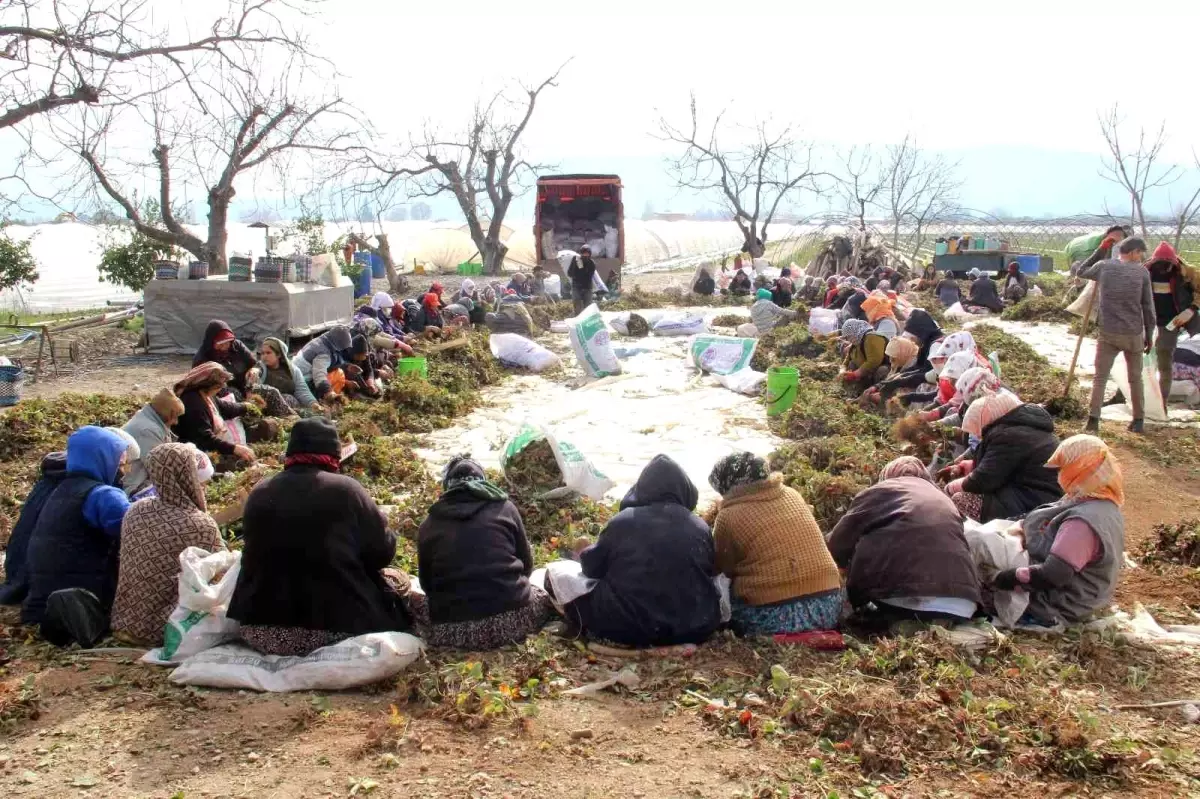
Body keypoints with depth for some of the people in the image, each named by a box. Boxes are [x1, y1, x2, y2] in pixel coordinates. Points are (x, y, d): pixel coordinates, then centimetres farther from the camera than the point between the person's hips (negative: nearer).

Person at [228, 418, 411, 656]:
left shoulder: (259, 493, 4)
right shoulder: (345, 490, -8)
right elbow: (382, 551, -2)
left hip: (262, 630, 5)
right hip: (337, 627, -5)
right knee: (390, 586, 23)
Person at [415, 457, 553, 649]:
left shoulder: (429, 525, 10)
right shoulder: (504, 508, 8)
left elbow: (427, 584, 17)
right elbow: (527, 564, 16)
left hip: (453, 629, 0)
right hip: (513, 618, 0)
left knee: (417, 603, 31)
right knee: (544, 597, 31)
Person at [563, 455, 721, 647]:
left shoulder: (621, 521, -3)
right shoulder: (700, 527, 0)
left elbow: (592, 568, 8)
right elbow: (712, 571, 17)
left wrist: (584, 554, 31)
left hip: (626, 629, 0)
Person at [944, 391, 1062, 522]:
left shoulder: (1008, 435, -17)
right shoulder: (1027, 426, 16)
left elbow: (983, 481, -18)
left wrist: (953, 486, -1)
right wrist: (973, 464, 21)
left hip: (1031, 506, -11)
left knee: (959, 499, -13)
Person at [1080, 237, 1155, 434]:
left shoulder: (1103, 267, -1)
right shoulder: (1142, 272, -2)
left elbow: (1081, 272, 21)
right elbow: (1148, 307, 1)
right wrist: (1149, 335, 10)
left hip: (1107, 333, 0)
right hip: (1133, 334, 0)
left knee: (1100, 377, 5)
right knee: (1136, 378, 13)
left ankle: (1093, 419, -5)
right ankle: (1138, 421, 19)